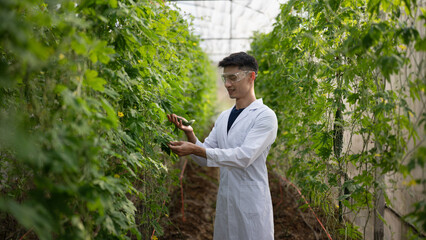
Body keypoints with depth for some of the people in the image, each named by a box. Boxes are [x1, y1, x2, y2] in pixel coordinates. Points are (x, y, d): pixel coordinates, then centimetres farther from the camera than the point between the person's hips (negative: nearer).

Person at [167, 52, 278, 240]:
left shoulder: (265, 116, -10)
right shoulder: (224, 117, 10)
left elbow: (244, 156, -22)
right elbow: (205, 159, 8)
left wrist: (195, 149, -25)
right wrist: (189, 134, -10)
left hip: (251, 202, -6)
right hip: (224, 200, 6)